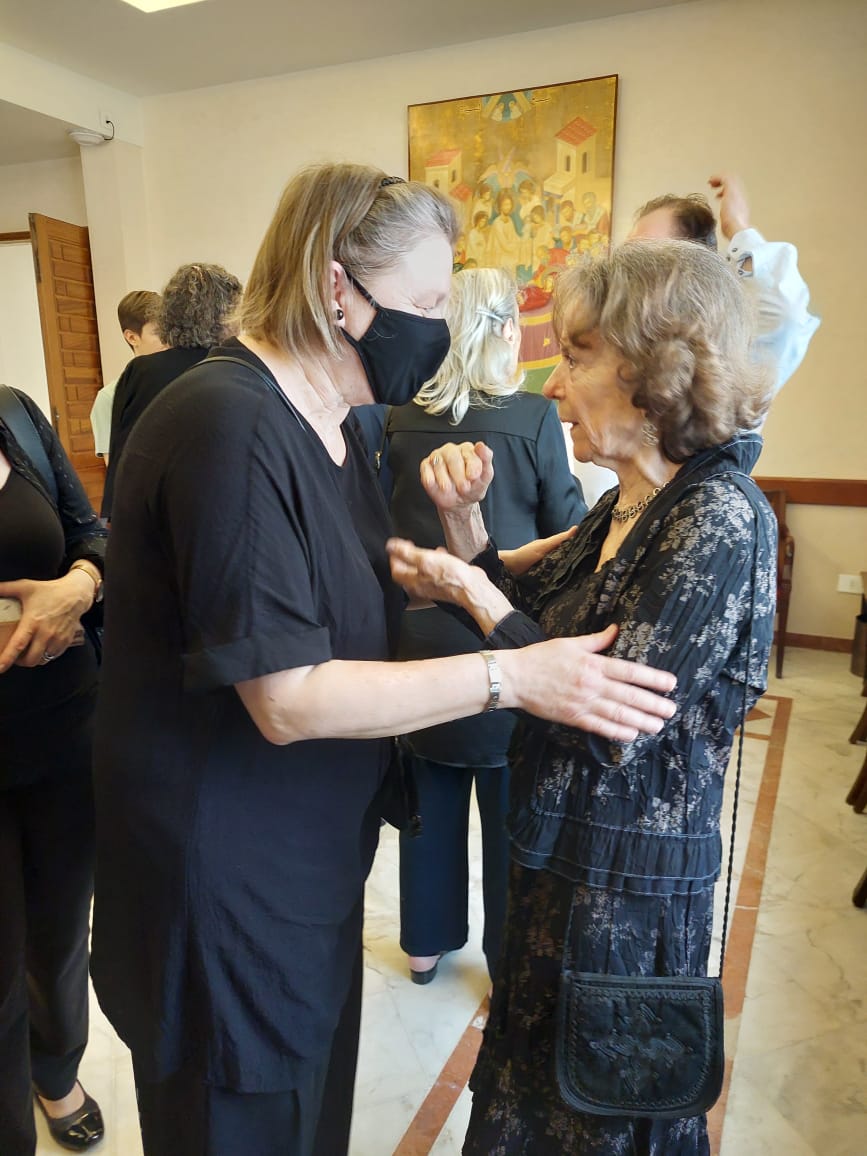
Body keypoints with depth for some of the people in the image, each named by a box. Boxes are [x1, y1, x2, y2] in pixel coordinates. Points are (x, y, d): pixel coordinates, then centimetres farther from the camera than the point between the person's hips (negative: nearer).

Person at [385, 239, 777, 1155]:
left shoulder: (720, 517, -23)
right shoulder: (626, 506, 2)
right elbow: (525, 623, 6)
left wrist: (472, 592, -20)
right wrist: (463, 521, -8)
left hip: (628, 888, -7)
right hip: (562, 857, 7)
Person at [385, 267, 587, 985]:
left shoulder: (401, 421, -2)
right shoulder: (533, 417, -13)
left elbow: (387, 523, 7)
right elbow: (571, 531, -7)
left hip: (420, 636, 4)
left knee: (432, 798, 19)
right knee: (509, 805, 13)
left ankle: (426, 942, 37)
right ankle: (510, 959, 31)